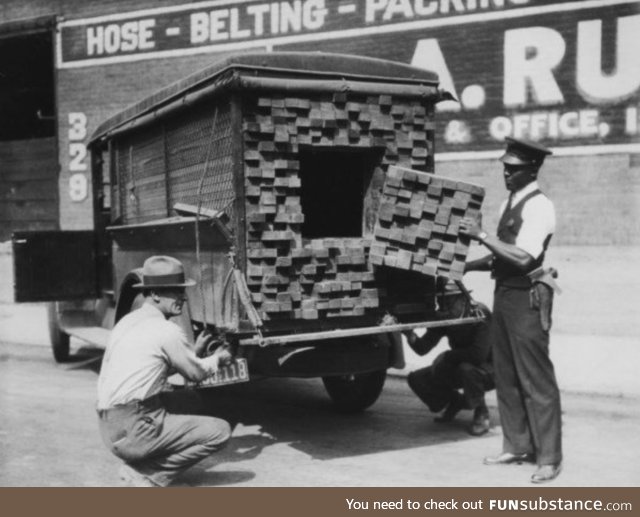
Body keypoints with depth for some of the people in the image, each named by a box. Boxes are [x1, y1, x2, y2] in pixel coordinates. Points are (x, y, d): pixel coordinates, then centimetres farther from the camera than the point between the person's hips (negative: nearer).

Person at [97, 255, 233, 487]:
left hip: (109, 428, 9)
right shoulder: (166, 331, -11)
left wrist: (193, 352, 27)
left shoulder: (127, 321, 14)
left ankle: (139, 461, 13)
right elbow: (196, 373, 2)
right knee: (220, 431, -7)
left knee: (179, 398, 29)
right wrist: (217, 359, 22)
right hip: (133, 430, -9)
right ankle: (145, 472, -5)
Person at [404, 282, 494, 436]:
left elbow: (479, 354, -36)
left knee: (467, 369, -39)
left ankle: (481, 413, -11)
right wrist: (411, 336, -33)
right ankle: (455, 401, 15)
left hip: (489, 370, -6)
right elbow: (423, 349, -12)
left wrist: (447, 356, -25)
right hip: (458, 368, 6)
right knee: (416, 379, -9)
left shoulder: (480, 314, -25)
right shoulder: (443, 318, -7)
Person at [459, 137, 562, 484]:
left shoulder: (539, 207, -13)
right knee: (506, 376, 14)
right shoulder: (509, 204, 14)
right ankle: (517, 446, 26)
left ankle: (549, 457, 10)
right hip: (504, 293, 9)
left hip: (527, 297, -9)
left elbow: (523, 257, -24)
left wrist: (481, 236, -21)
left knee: (535, 378, -2)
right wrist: (466, 266, 13)